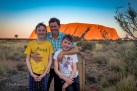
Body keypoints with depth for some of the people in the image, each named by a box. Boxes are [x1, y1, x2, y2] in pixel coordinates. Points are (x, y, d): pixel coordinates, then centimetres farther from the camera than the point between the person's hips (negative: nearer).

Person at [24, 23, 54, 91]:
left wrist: (44, 74, -7)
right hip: (33, 74, 0)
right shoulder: (31, 44, -1)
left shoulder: (49, 44, -2)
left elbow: (50, 60, -1)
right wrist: (32, 74, -8)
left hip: (45, 74, 0)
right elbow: (27, 60, 1)